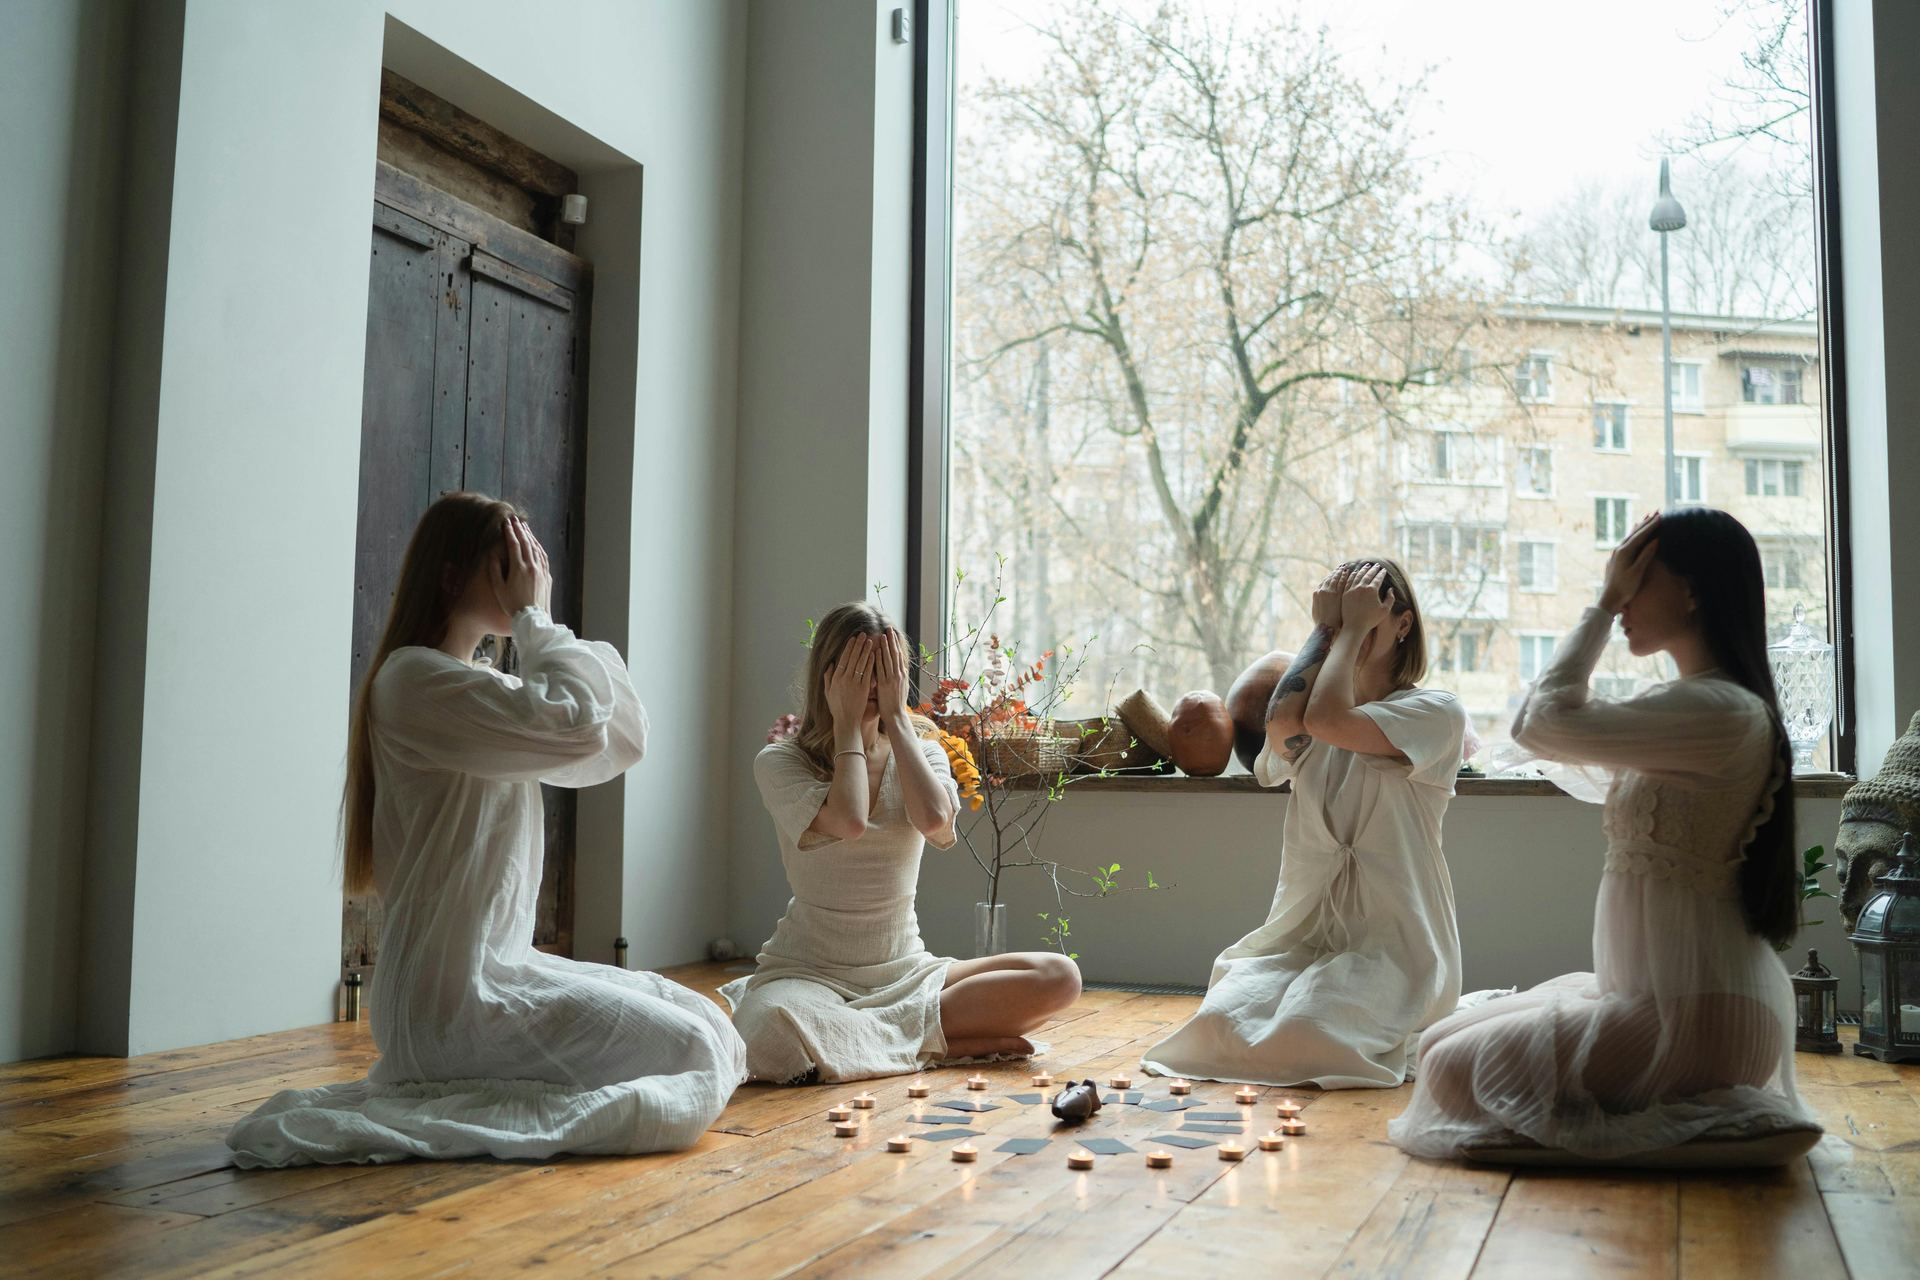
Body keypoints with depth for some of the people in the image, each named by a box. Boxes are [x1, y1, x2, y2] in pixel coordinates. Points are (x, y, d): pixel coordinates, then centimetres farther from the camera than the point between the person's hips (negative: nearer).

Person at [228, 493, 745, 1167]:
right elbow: (577, 726, -26)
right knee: (692, 1053, -12)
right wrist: (534, 618, -11)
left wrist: (543, 625, 5)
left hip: (498, 966, 10)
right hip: (454, 996, -10)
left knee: (704, 1018, 9)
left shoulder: (478, 685, 18)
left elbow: (621, 745, 11)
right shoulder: (415, 678, -13)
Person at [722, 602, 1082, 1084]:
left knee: (1058, 977, -17)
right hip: (810, 970, -3)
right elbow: (849, 822, -24)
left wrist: (896, 717, -9)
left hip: (905, 968, 4)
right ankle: (936, 1041, -17)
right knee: (775, 1032, -40)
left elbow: (934, 819, -17)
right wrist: (847, 723, -12)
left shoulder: (921, 751, 8)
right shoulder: (779, 762, -3)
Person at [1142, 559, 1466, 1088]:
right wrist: (1326, 628, -2)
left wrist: (1353, 626, -9)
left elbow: (1328, 721, -21)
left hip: (1394, 941, -4)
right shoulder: (1309, 718, 16)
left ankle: (1391, 1033, 4)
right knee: (1222, 1022, -24)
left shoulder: (1435, 711, -2)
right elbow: (1281, 723, -13)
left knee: (1302, 1033, -29)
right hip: (1303, 932, 4)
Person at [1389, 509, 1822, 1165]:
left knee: (1455, 1070, -7)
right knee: (1445, 1043, 13)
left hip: (1693, 1013, -11)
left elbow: (1545, 722, -21)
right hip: (1661, 994, 11)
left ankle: (1701, 1128, -7)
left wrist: (1604, 603, -10)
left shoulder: (1718, 711, -20)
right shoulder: (1694, 705, 13)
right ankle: (1701, 1111, 10)